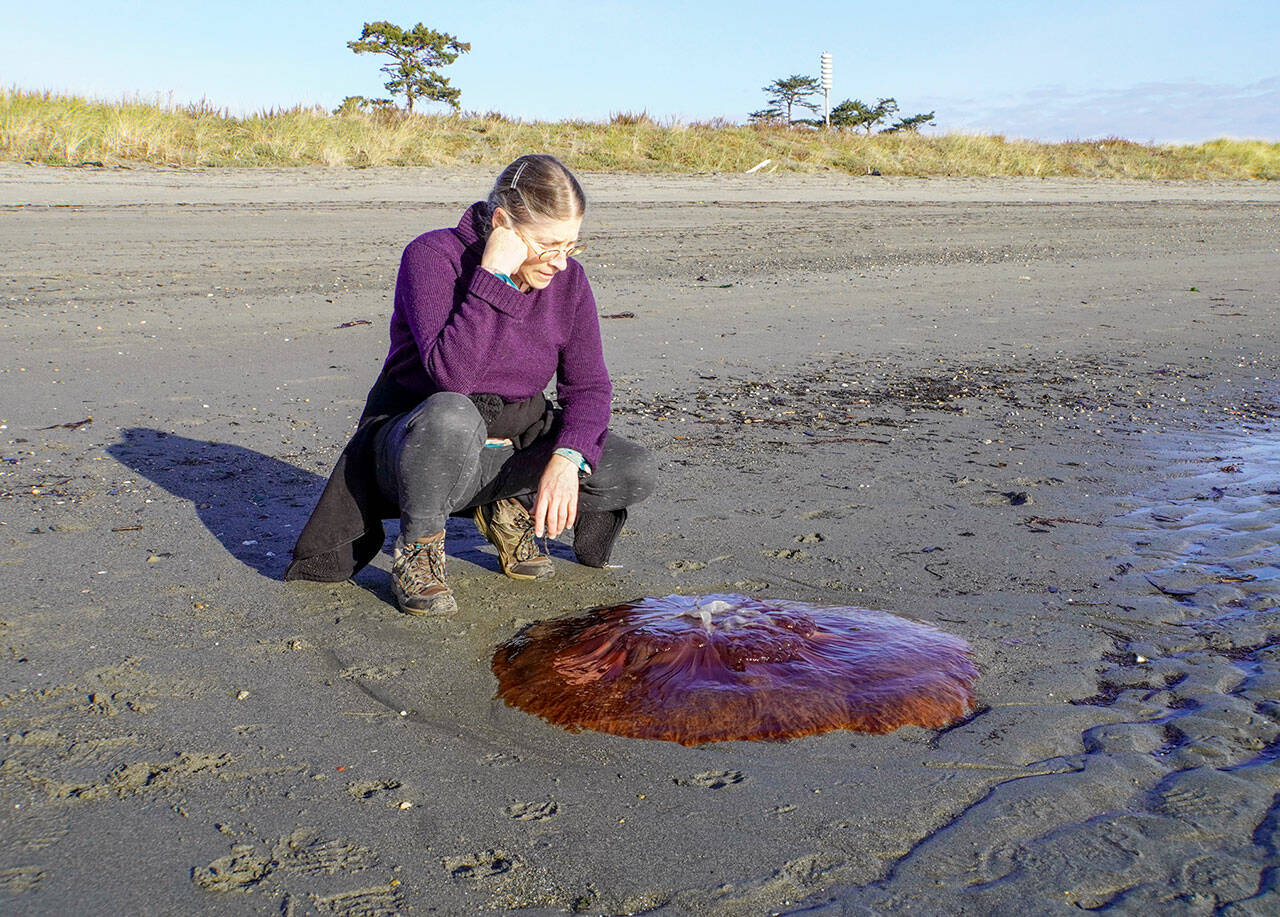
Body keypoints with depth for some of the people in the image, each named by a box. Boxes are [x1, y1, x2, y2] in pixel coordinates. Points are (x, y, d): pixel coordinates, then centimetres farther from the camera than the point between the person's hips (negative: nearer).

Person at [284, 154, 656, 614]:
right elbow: (450, 373, -32)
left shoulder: (567, 278, -4)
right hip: (416, 445, -5)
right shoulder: (433, 255, -18)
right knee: (452, 416, -42)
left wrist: (566, 459, -23)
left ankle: (511, 507, 9)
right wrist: (493, 275, -33)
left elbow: (588, 385, -5)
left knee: (634, 472, -15)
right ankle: (416, 549, -15)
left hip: (515, 446, 5)